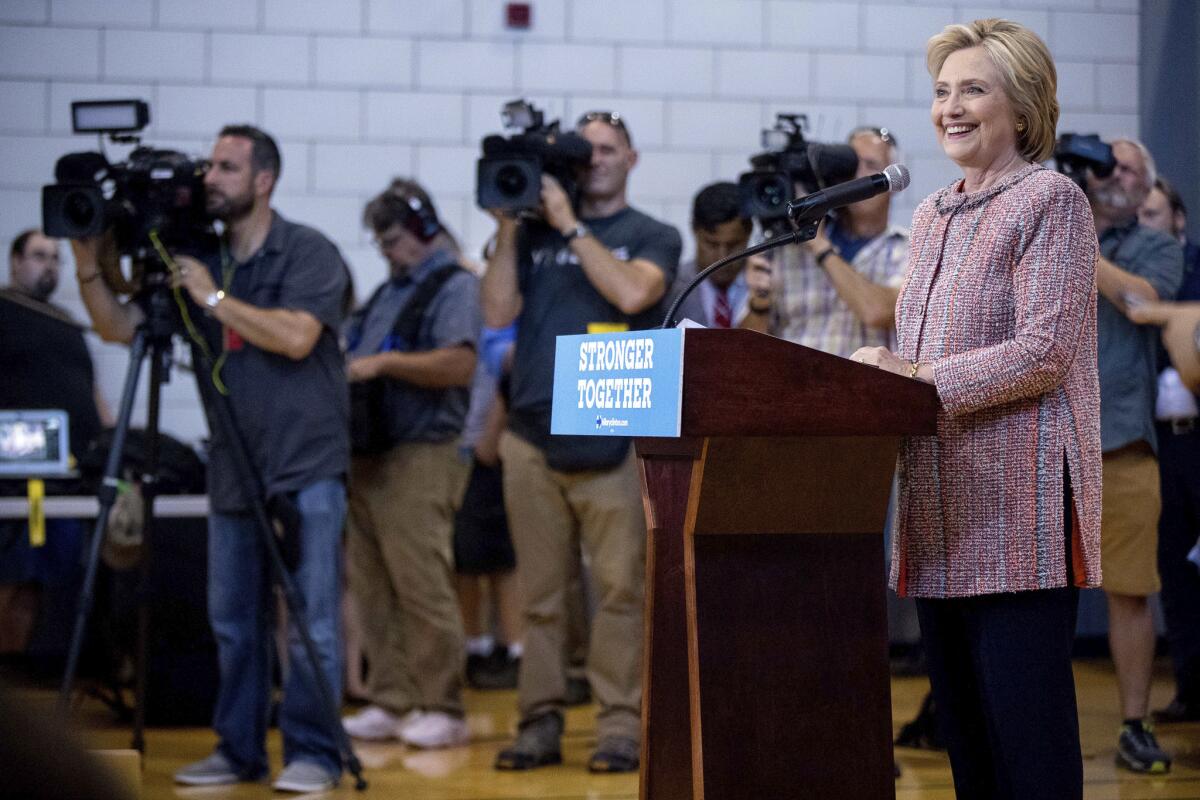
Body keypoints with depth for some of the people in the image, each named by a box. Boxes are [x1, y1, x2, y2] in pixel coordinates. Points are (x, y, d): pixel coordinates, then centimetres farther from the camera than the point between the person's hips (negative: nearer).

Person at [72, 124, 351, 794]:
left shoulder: (310, 253, -6)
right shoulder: (197, 261, 10)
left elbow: (295, 336, -21)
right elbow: (119, 327, 9)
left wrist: (215, 297, -15)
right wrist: (88, 262, -4)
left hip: (308, 466, -6)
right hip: (234, 472, 6)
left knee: (310, 622, -5)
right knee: (234, 623, 9)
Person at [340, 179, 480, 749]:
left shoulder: (455, 286, -3)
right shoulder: (387, 293, 24)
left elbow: (459, 364, -17)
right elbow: (351, 351, 29)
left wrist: (384, 363, -18)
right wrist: (339, 370, 8)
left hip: (421, 457, -8)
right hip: (369, 456, 8)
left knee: (422, 588, -10)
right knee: (374, 589, 6)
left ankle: (442, 710, -6)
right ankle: (390, 704, 10)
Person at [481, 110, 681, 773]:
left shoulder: (653, 237, 10)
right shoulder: (533, 233, 15)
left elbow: (632, 291, -10)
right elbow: (497, 314, 5)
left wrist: (570, 225, -7)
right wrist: (507, 231, -1)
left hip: (613, 438, -2)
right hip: (533, 436, 2)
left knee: (619, 586, -6)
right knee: (540, 592, 3)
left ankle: (619, 725, -4)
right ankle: (540, 723, 8)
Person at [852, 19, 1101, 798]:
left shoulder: (1051, 201, -5)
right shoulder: (933, 215, 18)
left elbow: (1044, 353, -14)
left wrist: (916, 378, -16)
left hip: (1020, 515, -8)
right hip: (944, 516, 8)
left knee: (1026, 732, -7)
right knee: (963, 724, 9)